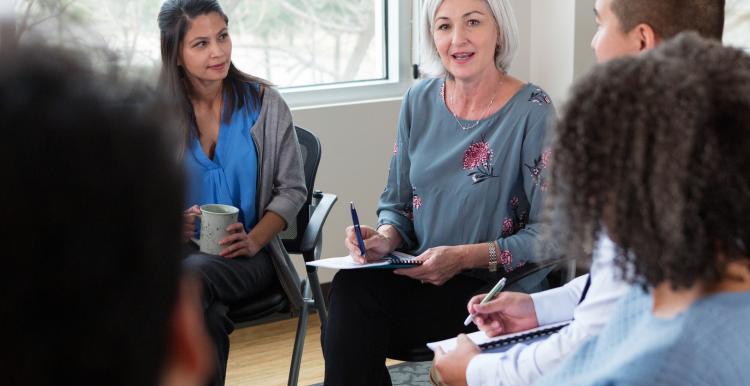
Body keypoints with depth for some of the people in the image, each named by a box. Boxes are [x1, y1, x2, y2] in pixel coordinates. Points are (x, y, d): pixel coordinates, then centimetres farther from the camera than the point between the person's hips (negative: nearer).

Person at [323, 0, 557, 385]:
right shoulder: (420, 101, 6)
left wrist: (464, 258, -21)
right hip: (419, 276, 5)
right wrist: (387, 237, -9)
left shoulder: (532, 111, -9)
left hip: (497, 286, -4)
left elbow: (547, 233, -11)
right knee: (351, 285, -28)